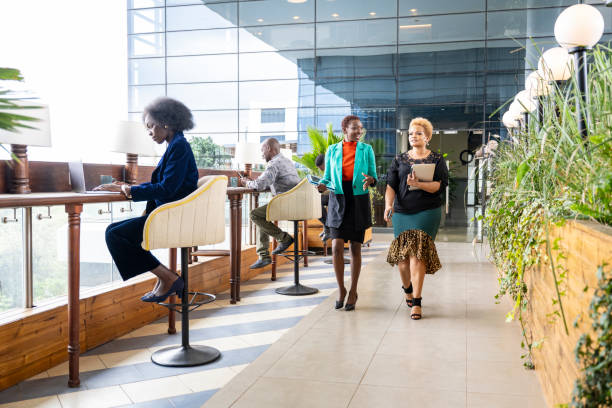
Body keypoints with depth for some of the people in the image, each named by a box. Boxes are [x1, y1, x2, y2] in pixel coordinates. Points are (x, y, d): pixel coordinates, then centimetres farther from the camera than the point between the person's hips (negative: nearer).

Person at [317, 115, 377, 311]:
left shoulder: (366, 150, 3)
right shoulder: (332, 150, 5)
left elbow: (374, 177, 5)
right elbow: (327, 177, 10)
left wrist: (370, 180, -18)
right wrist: (322, 185, -12)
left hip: (359, 201, 0)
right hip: (338, 201, 0)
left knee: (355, 248, 4)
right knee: (337, 247, -9)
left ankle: (353, 291, 17)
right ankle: (341, 289, 10)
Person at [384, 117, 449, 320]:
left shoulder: (437, 159, 7)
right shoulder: (399, 160, 13)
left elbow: (440, 185, -6)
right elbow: (391, 185, 3)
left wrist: (418, 184, -22)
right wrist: (388, 204, -15)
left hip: (427, 212, -2)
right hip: (402, 212, 3)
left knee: (417, 253, -12)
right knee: (402, 254, 3)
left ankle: (416, 302, -6)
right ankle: (407, 289, 33)